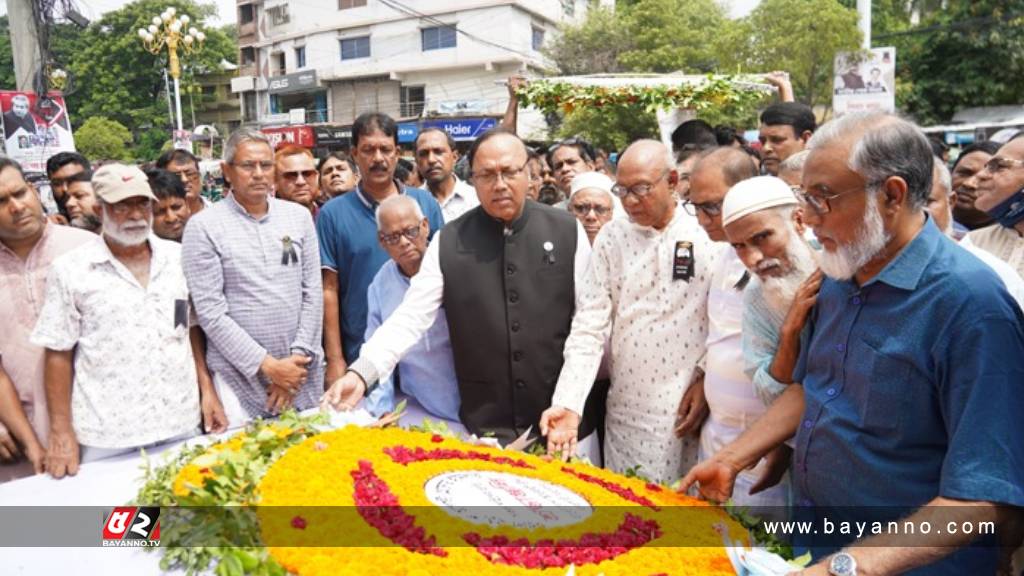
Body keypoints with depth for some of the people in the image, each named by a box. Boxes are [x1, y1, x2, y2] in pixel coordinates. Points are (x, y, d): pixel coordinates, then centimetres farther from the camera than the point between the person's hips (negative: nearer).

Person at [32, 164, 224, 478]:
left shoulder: (179, 258, 5)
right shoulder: (70, 269, -4)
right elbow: (58, 354, -1)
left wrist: (207, 390, 5)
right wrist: (61, 432, -4)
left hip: (181, 424, 3)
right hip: (107, 435, -2)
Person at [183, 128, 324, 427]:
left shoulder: (299, 216, 6)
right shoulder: (203, 226, -5)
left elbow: (312, 292, 4)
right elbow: (210, 311, -9)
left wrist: (298, 356, -6)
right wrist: (267, 365, -13)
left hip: (302, 370, 3)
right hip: (240, 375, -3)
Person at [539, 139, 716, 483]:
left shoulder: (709, 236, -2)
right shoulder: (611, 238, 2)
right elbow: (589, 327, -4)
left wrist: (709, 382, -9)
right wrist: (568, 404, -13)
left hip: (694, 413, -1)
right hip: (627, 414, 1)